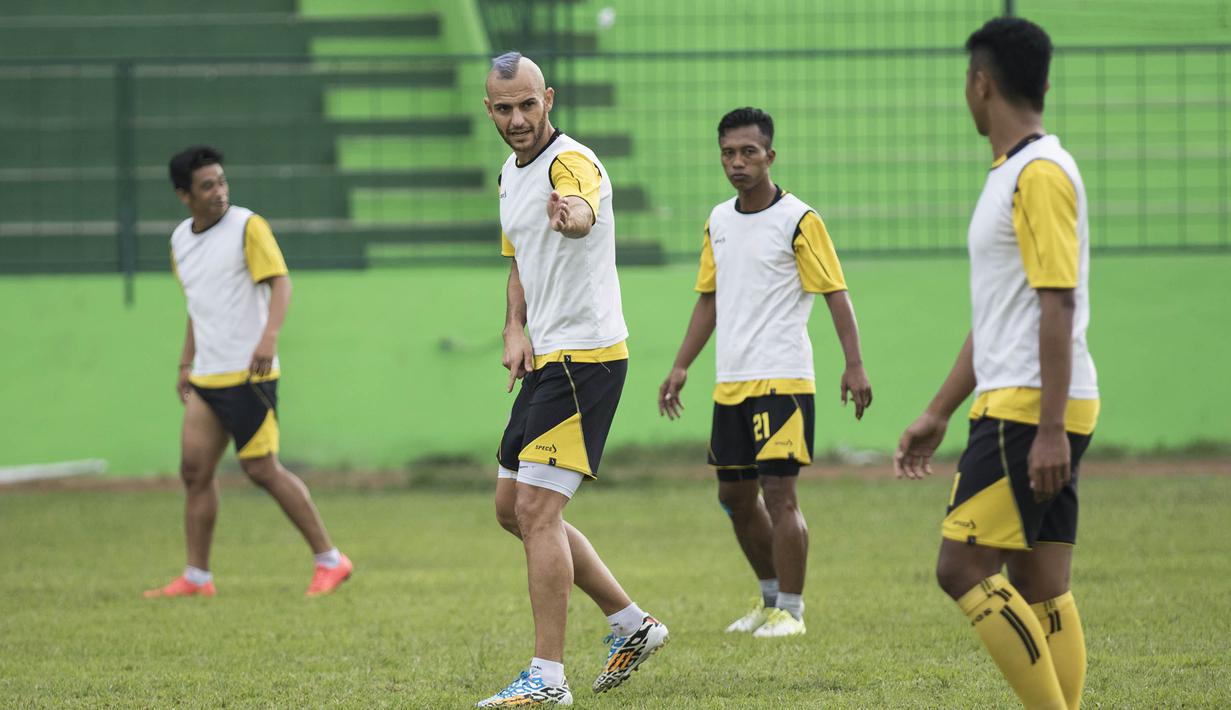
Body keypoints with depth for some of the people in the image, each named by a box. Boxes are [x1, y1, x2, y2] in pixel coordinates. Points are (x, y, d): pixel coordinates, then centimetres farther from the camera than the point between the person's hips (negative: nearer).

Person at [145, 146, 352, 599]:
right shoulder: (180, 240, 14)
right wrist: (185, 365, 23)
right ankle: (197, 577, 8)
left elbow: (280, 282, -15)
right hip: (205, 378, 7)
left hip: (247, 374, -7)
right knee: (195, 471, 2)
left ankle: (330, 561, 2)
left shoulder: (247, 226, -7)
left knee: (262, 469, -7)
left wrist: (269, 336, -30)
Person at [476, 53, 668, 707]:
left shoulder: (570, 161, -17)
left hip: (585, 357, -10)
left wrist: (571, 214, -66)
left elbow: (583, 213, -41)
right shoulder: (511, 175, 14)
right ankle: (631, 624, 25)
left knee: (537, 510, -14)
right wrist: (515, 329, 8)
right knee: (513, 509, 15)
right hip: (546, 359, 10)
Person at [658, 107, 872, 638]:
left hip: (782, 380, -7)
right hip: (729, 384, 7)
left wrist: (854, 365, -18)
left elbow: (835, 294, -9)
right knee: (735, 496, 11)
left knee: (778, 492, -10)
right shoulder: (718, 221, 12)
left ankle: (790, 610, -1)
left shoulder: (798, 221, -8)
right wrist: (681, 367, 15)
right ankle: (771, 596, 27)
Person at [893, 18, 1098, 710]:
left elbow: (1058, 307, -19)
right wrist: (939, 413, 28)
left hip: (1032, 413, -10)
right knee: (1042, 592, 6)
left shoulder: (1041, 174, -12)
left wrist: (1050, 430, -23)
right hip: (1016, 410, 10)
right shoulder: (1012, 174, 19)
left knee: (964, 568, -12)